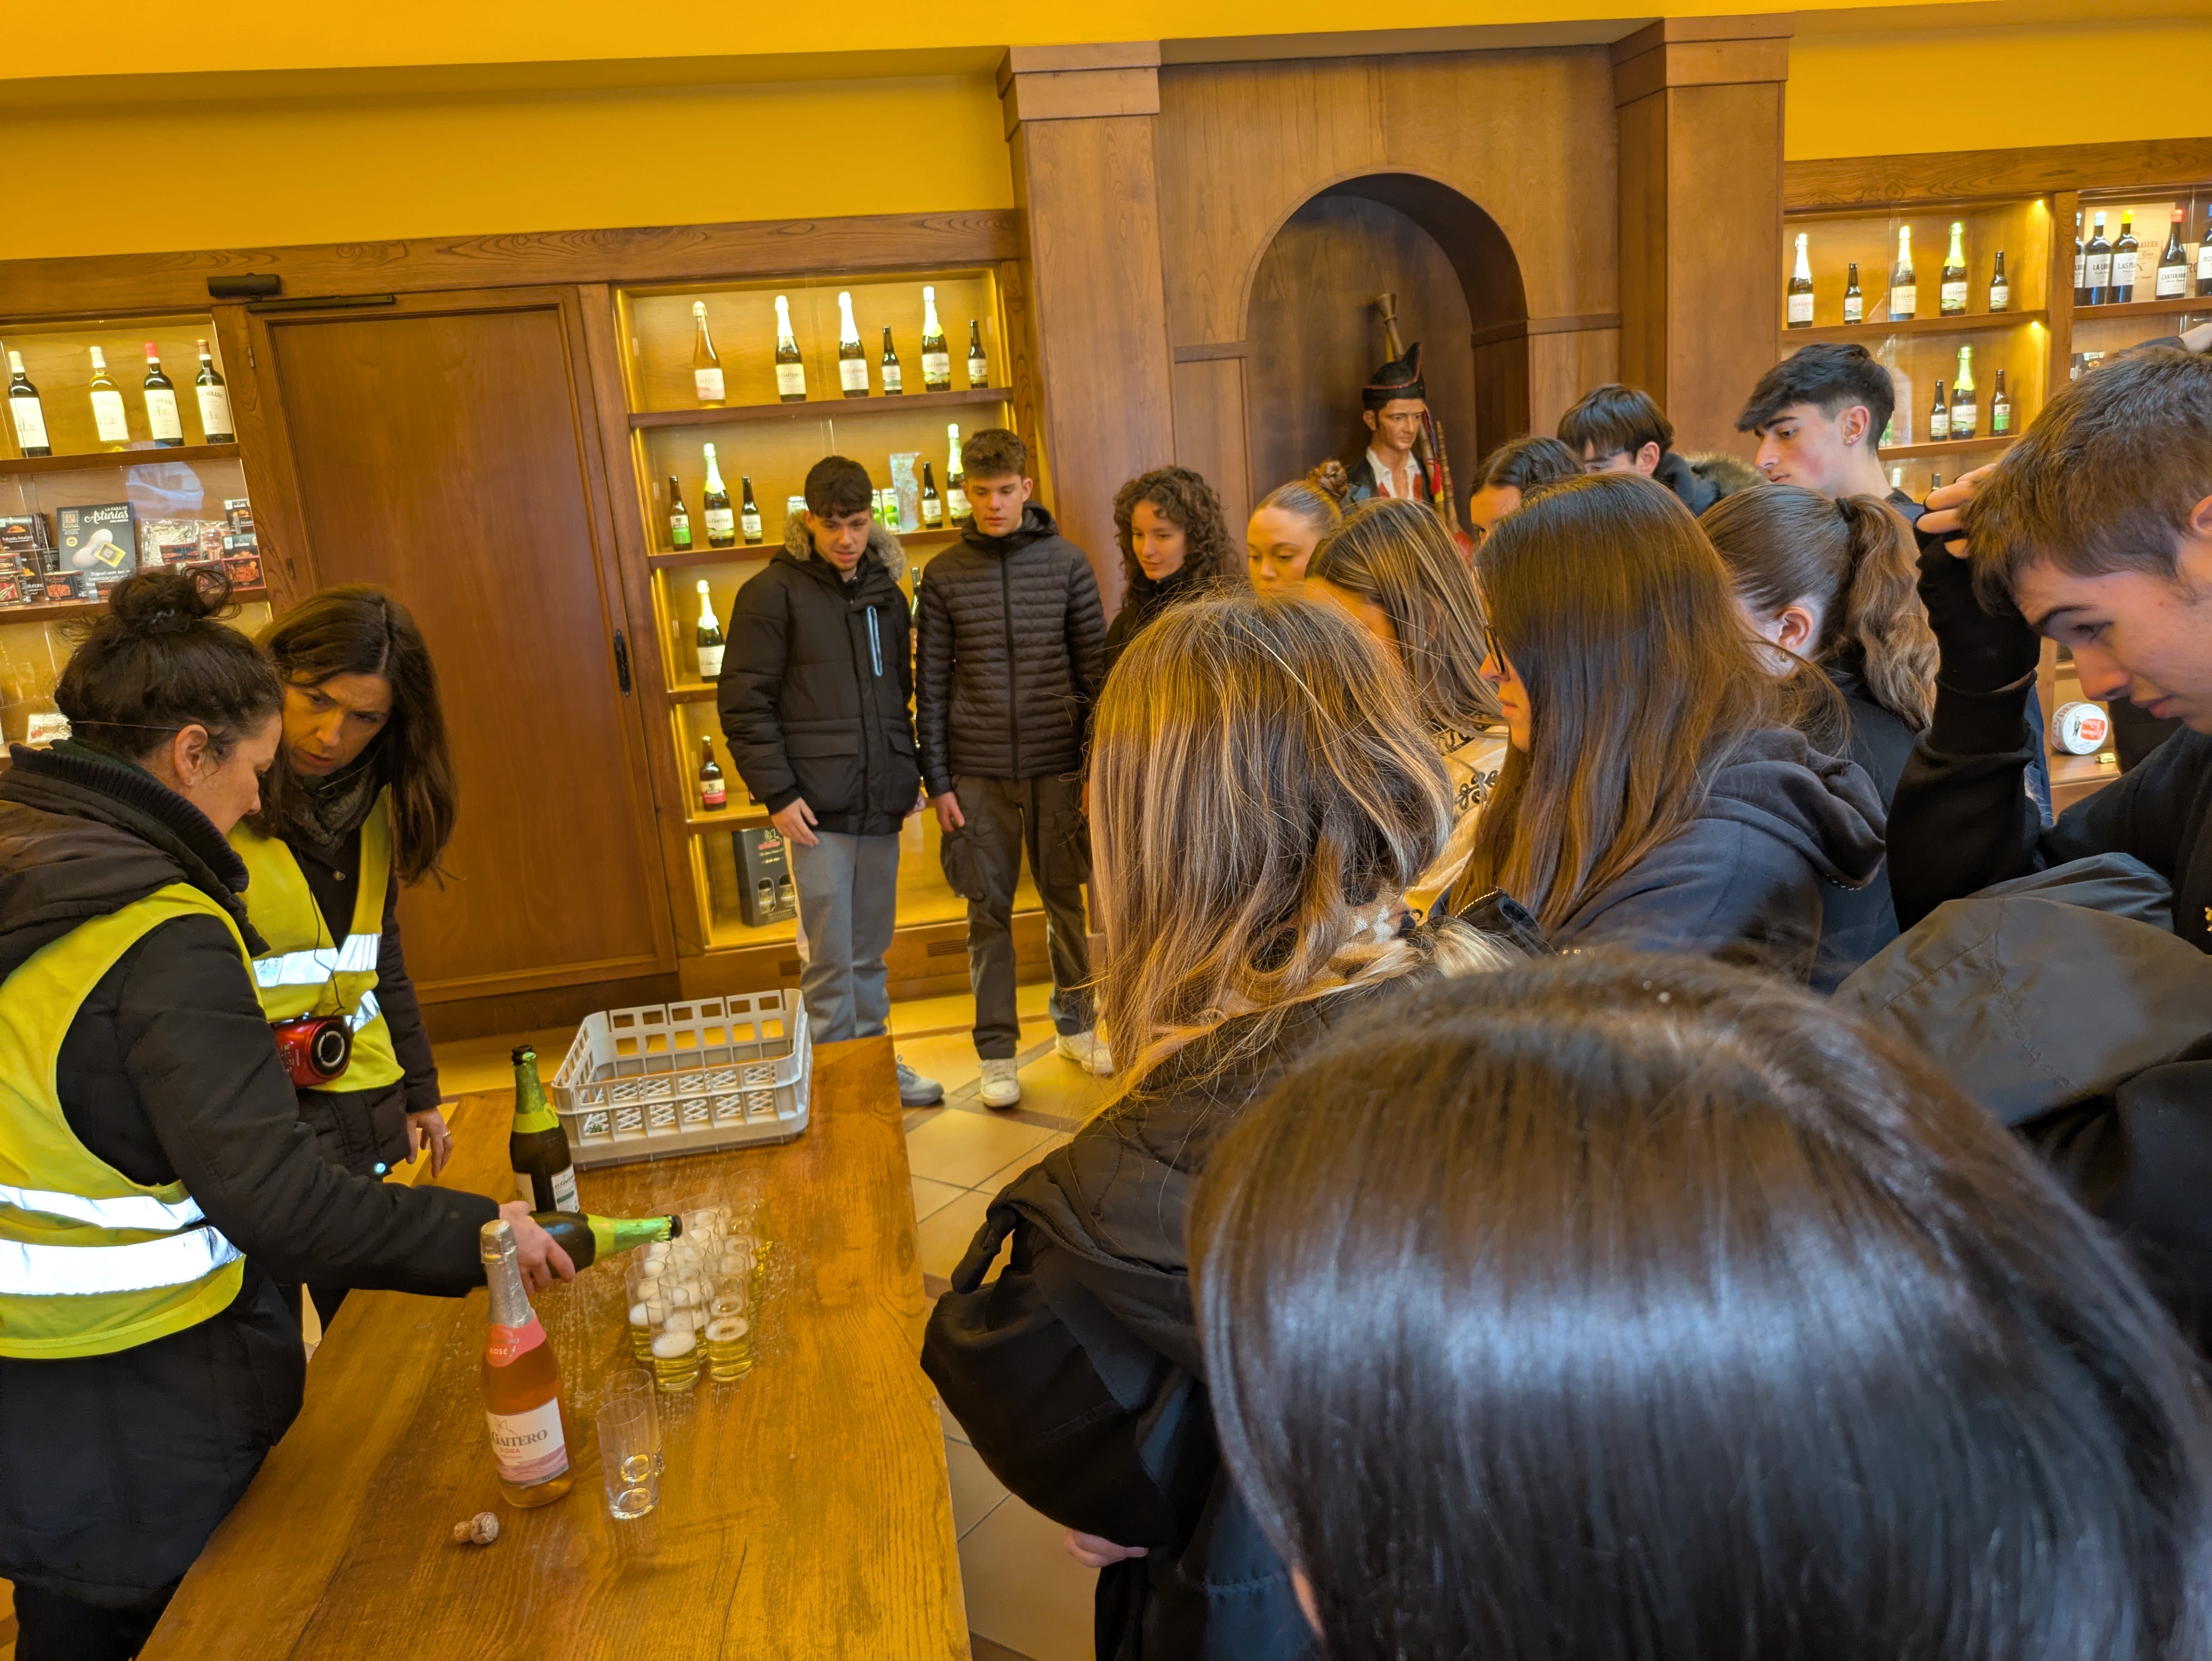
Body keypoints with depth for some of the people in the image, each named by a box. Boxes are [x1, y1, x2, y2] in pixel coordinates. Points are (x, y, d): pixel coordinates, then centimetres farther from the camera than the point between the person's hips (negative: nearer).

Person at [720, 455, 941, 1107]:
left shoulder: (885, 593, 13)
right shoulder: (773, 593, -5)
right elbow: (744, 704, -8)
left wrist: (909, 776, 14)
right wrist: (777, 792, -13)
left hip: (880, 808, 5)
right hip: (817, 809, -5)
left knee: (871, 951, 15)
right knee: (828, 959, -1)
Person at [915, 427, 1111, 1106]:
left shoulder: (1067, 563, 1)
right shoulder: (944, 575, 1)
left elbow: (1094, 669, 3)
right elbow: (931, 685, 2)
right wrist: (937, 780, -2)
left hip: (1058, 765, 0)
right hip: (978, 771, 0)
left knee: (1066, 899, 12)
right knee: (989, 911, 6)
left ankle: (1075, 1024, 30)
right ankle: (997, 1053, 17)